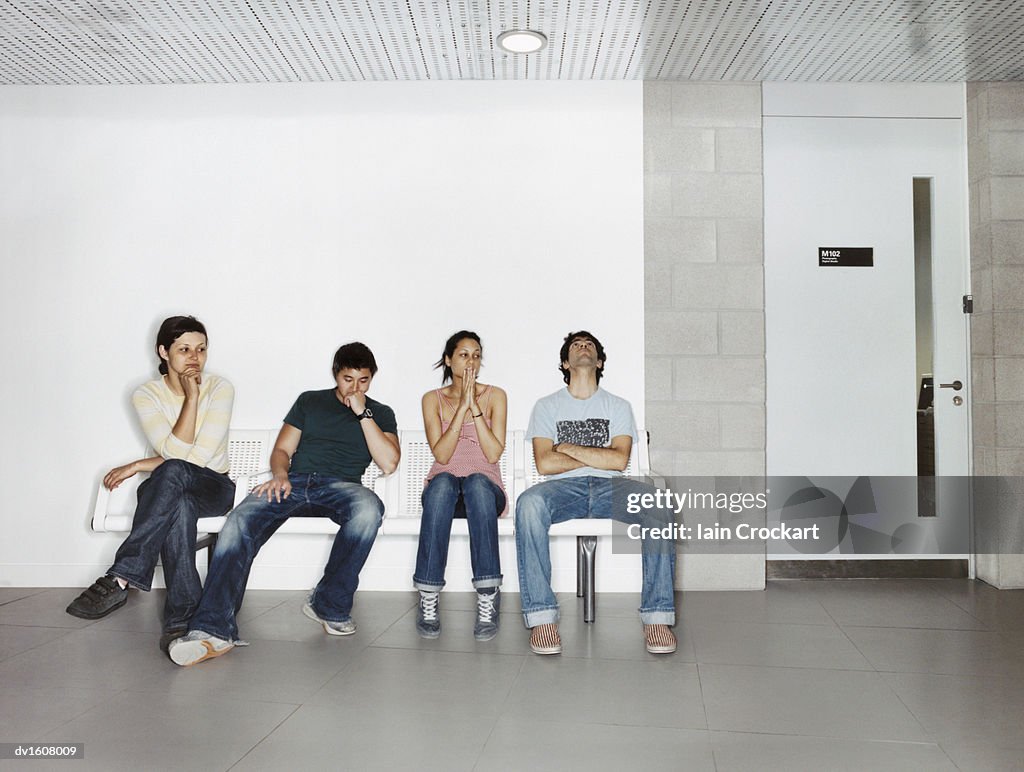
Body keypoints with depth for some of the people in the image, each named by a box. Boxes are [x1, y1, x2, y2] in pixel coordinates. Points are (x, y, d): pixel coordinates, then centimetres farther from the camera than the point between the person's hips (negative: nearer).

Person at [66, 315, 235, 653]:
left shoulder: (220, 389, -5)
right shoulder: (147, 395, -1)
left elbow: (201, 455, -15)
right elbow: (176, 450, -15)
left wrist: (138, 466, -12)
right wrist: (191, 397, -18)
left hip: (213, 487, -1)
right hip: (165, 490, 1)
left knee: (172, 473, -39)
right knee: (178, 507, -40)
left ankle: (119, 579, -41)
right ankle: (182, 617, -42)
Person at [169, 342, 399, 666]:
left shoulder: (380, 414, 17)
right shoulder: (310, 401, 22)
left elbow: (388, 463, 1)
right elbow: (282, 449, 17)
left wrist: (362, 413, -3)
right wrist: (280, 475, -6)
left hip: (340, 487, -1)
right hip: (294, 482, 2)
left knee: (369, 507, -38)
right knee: (240, 520, -29)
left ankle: (329, 605, -23)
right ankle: (214, 630, -38)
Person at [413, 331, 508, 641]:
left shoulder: (494, 396, 6)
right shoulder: (433, 399, 8)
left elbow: (493, 453, -7)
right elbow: (441, 455, -7)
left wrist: (474, 406, -12)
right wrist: (463, 406, -13)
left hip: (484, 487, 0)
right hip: (443, 488, 1)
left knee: (476, 482, -38)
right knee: (443, 482, -37)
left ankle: (488, 599, -39)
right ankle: (428, 601, -36)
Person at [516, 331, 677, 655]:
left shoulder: (618, 406, 18)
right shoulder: (547, 406, 15)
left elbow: (619, 460, 0)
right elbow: (545, 464, -1)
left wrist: (567, 448, 0)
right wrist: (598, 456, 0)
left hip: (609, 486, 1)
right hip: (564, 488, -1)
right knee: (529, 503, -36)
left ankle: (657, 616, -26)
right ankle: (541, 617, -33)